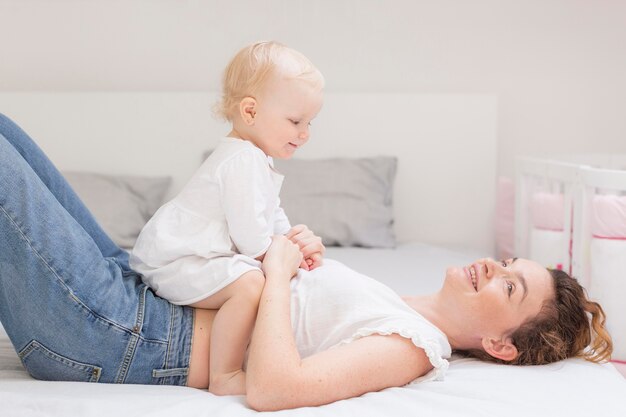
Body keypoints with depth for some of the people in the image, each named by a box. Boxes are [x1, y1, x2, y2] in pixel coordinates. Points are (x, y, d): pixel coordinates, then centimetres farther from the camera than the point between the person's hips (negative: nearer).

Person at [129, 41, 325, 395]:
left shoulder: (255, 159, 16)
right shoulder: (243, 161, -20)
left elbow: (275, 220, 21)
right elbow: (250, 235, -24)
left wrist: (298, 241, 4)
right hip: (174, 263, -12)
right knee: (249, 283, -31)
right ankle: (225, 378, -23)